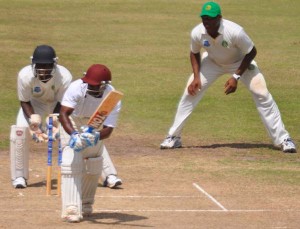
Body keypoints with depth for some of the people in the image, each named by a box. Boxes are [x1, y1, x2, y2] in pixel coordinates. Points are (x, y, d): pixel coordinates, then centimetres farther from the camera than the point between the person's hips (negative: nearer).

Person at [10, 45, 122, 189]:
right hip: (36, 102, 1)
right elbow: (24, 102, -20)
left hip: (61, 103, -1)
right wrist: (34, 119, -33)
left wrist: (54, 123, -35)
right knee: (20, 130, -24)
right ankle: (19, 177, -7)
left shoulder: (65, 76, -36)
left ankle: (109, 175, -6)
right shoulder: (25, 76, -34)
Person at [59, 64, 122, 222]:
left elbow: (108, 129, -33)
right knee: (72, 163, -19)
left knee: (94, 167, 9)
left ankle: (86, 203, 32)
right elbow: (63, 114, -41)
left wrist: (96, 136, -55)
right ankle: (71, 208, -22)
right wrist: (73, 134, -57)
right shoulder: (77, 88, -36)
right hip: (72, 125, -3)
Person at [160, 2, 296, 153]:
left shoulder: (235, 31, -38)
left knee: (262, 95, -14)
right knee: (191, 92, -8)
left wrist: (236, 77, -26)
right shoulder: (197, 33, -27)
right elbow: (194, 53, -4)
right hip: (213, 62, 3)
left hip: (240, 62, -3)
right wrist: (196, 77, -17)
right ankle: (174, 137, 4)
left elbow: (251, 52, -22)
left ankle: (282, 139, -6)